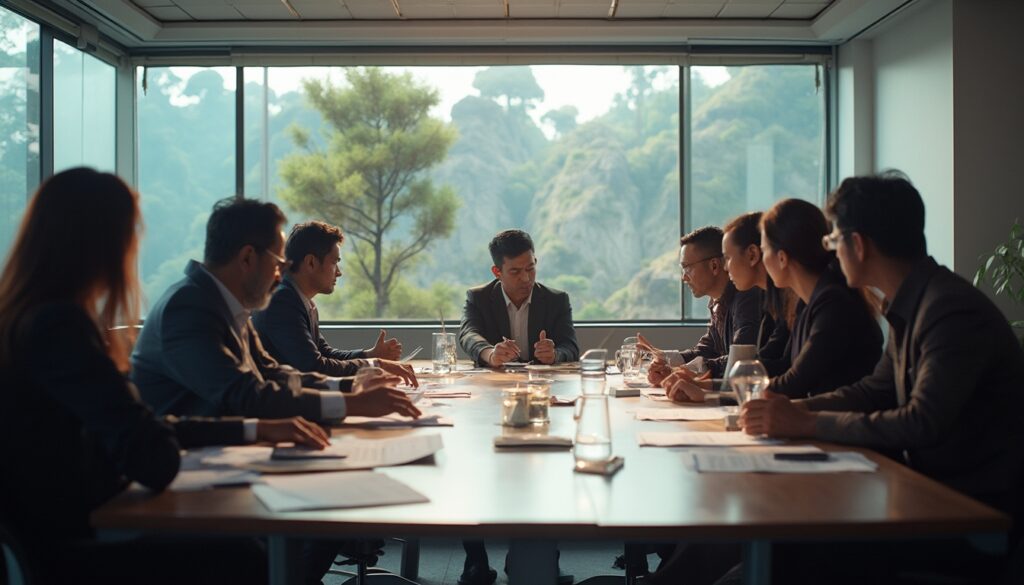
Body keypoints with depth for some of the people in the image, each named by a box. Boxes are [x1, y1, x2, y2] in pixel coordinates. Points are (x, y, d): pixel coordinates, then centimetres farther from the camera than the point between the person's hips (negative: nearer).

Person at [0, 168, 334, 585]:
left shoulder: (37, 318, 11)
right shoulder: (57, 324, -21)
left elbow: (134, 427, 15)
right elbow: (156, 461, -24)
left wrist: (257, 430, 14)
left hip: (62, 534, 9)